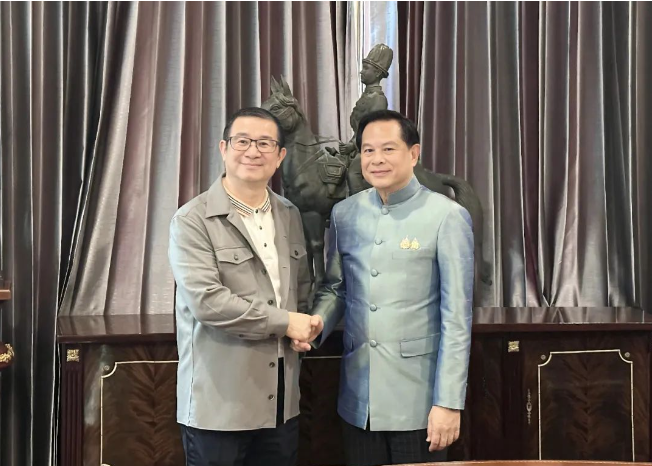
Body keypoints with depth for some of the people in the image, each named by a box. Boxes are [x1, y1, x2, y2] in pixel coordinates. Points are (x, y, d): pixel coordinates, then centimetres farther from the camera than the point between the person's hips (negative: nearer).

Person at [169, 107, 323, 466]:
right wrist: (284, 322, -15)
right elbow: (206, 300, -20)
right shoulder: (192, 220, -10)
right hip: (219, 403, -5)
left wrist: (303, 328, -1)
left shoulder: (290, 216, 9)